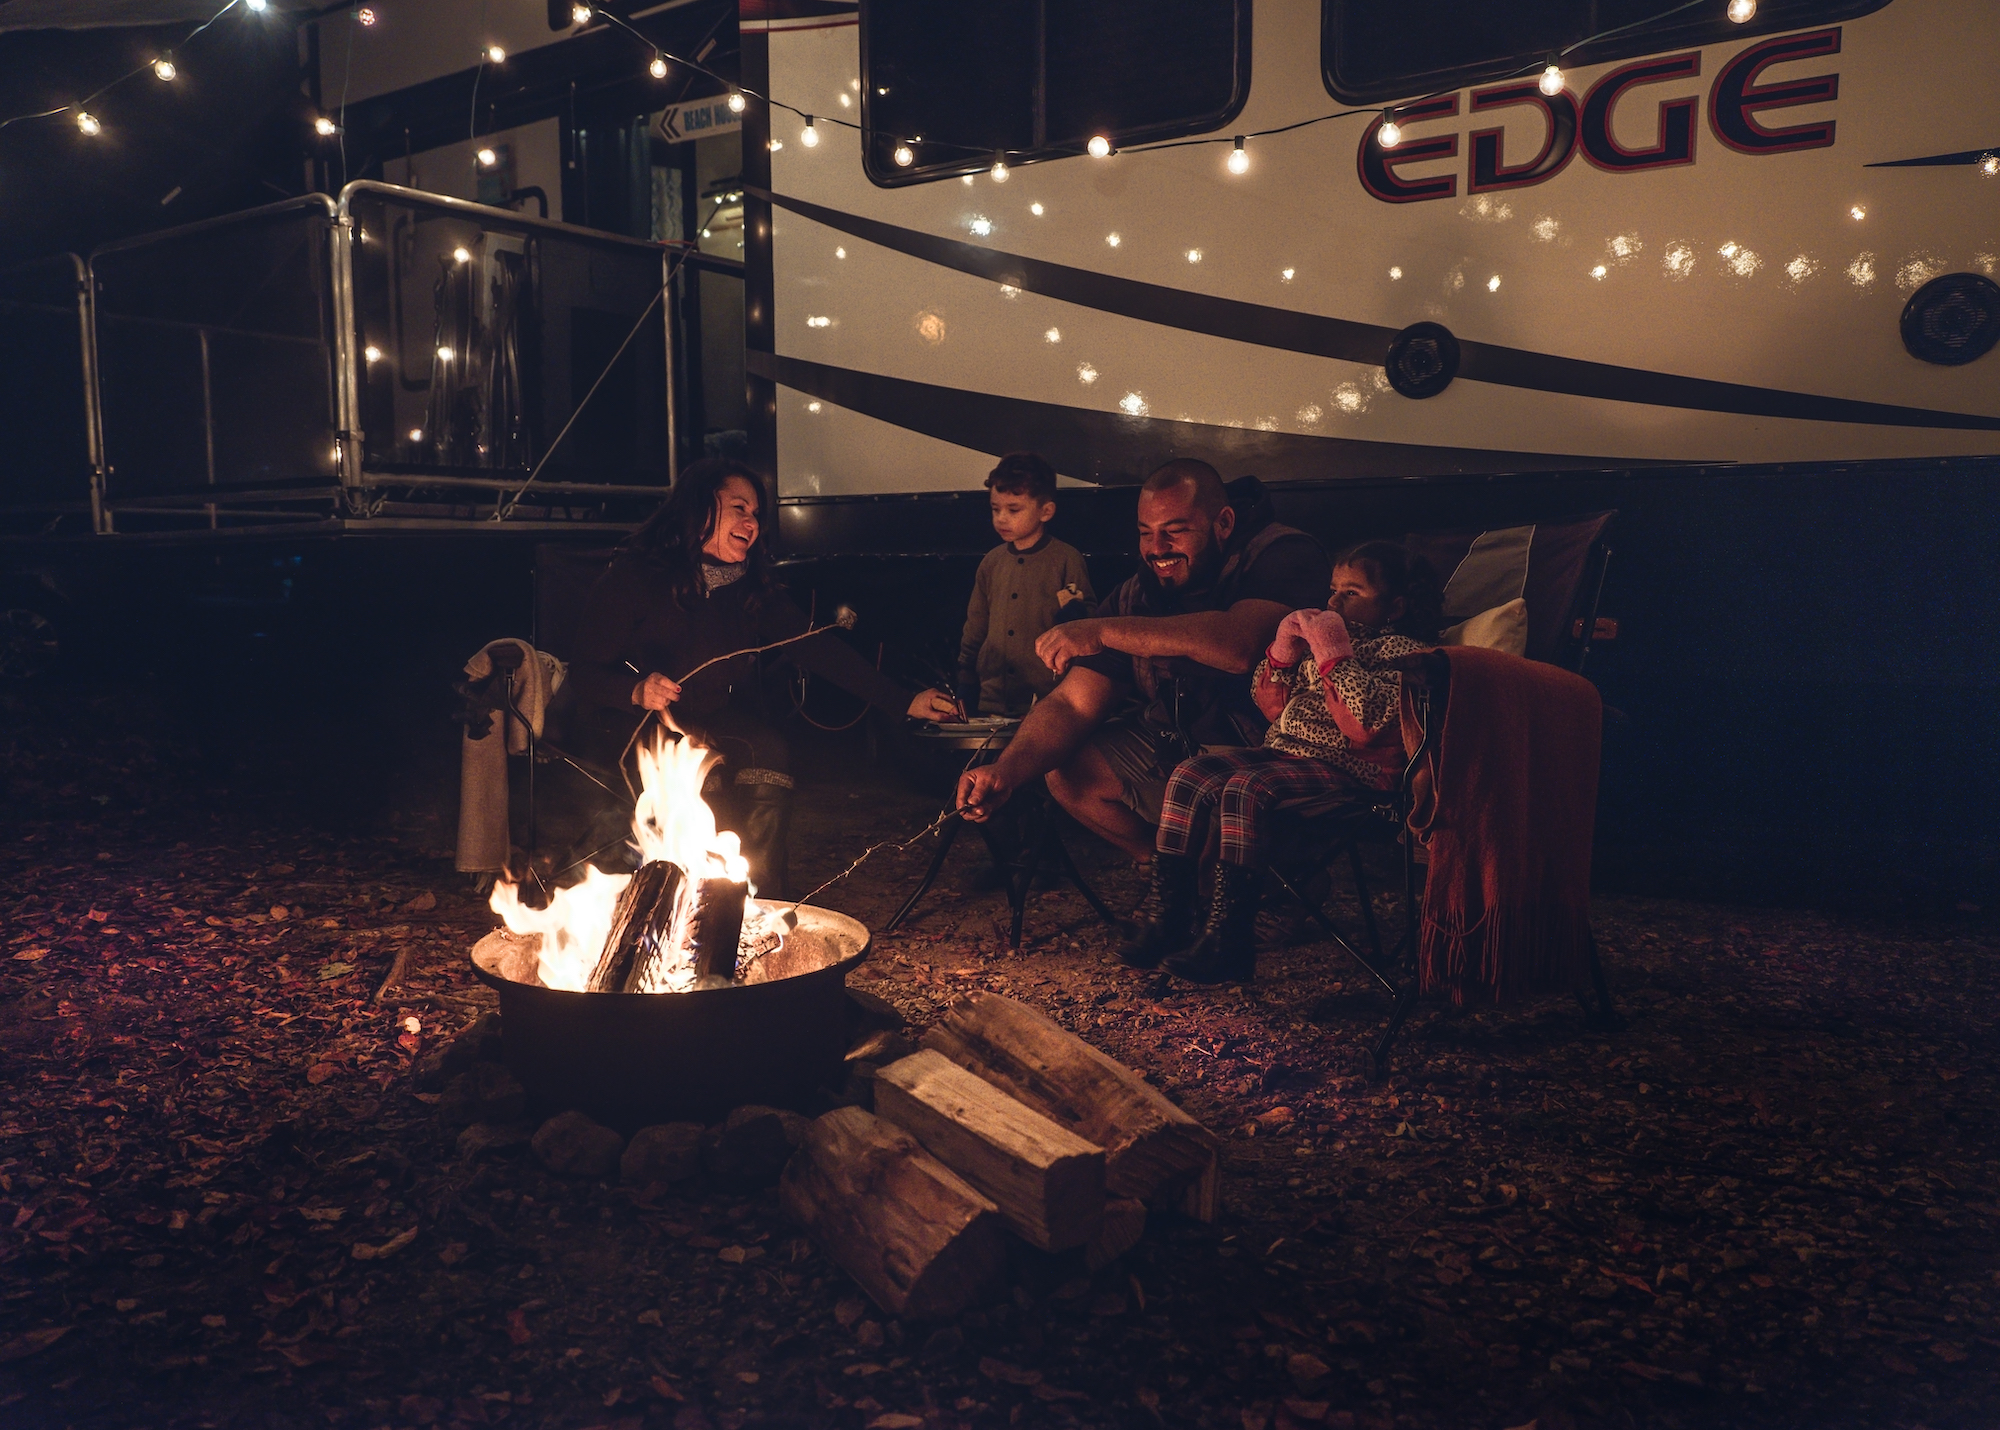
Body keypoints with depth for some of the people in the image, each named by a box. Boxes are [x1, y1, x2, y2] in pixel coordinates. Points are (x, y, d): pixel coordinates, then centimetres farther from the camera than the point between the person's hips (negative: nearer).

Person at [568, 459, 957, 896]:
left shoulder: (751, 586, 3)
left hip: (718, 724, 4)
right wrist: (637, 691, -32)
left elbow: (815, 646, -3)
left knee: (770, 751, -26)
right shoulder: (634, 578, -10)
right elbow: (584, 673, -10)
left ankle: (761, 905, -19)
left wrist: (904, 701, -12)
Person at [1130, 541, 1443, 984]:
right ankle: (1166, 918, -9)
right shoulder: (1323, 635, 20)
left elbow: (1366, 720, -21)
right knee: (1189, 776, -9)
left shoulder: (1401, 651, -3)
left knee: (1245, 790, -32)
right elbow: (1271, 706, 20)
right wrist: (1283, 652, 5)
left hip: (1345, 767, -9)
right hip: (1281, 749, 9)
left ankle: (1229, 943, -29)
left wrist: (1332, 654, -18)